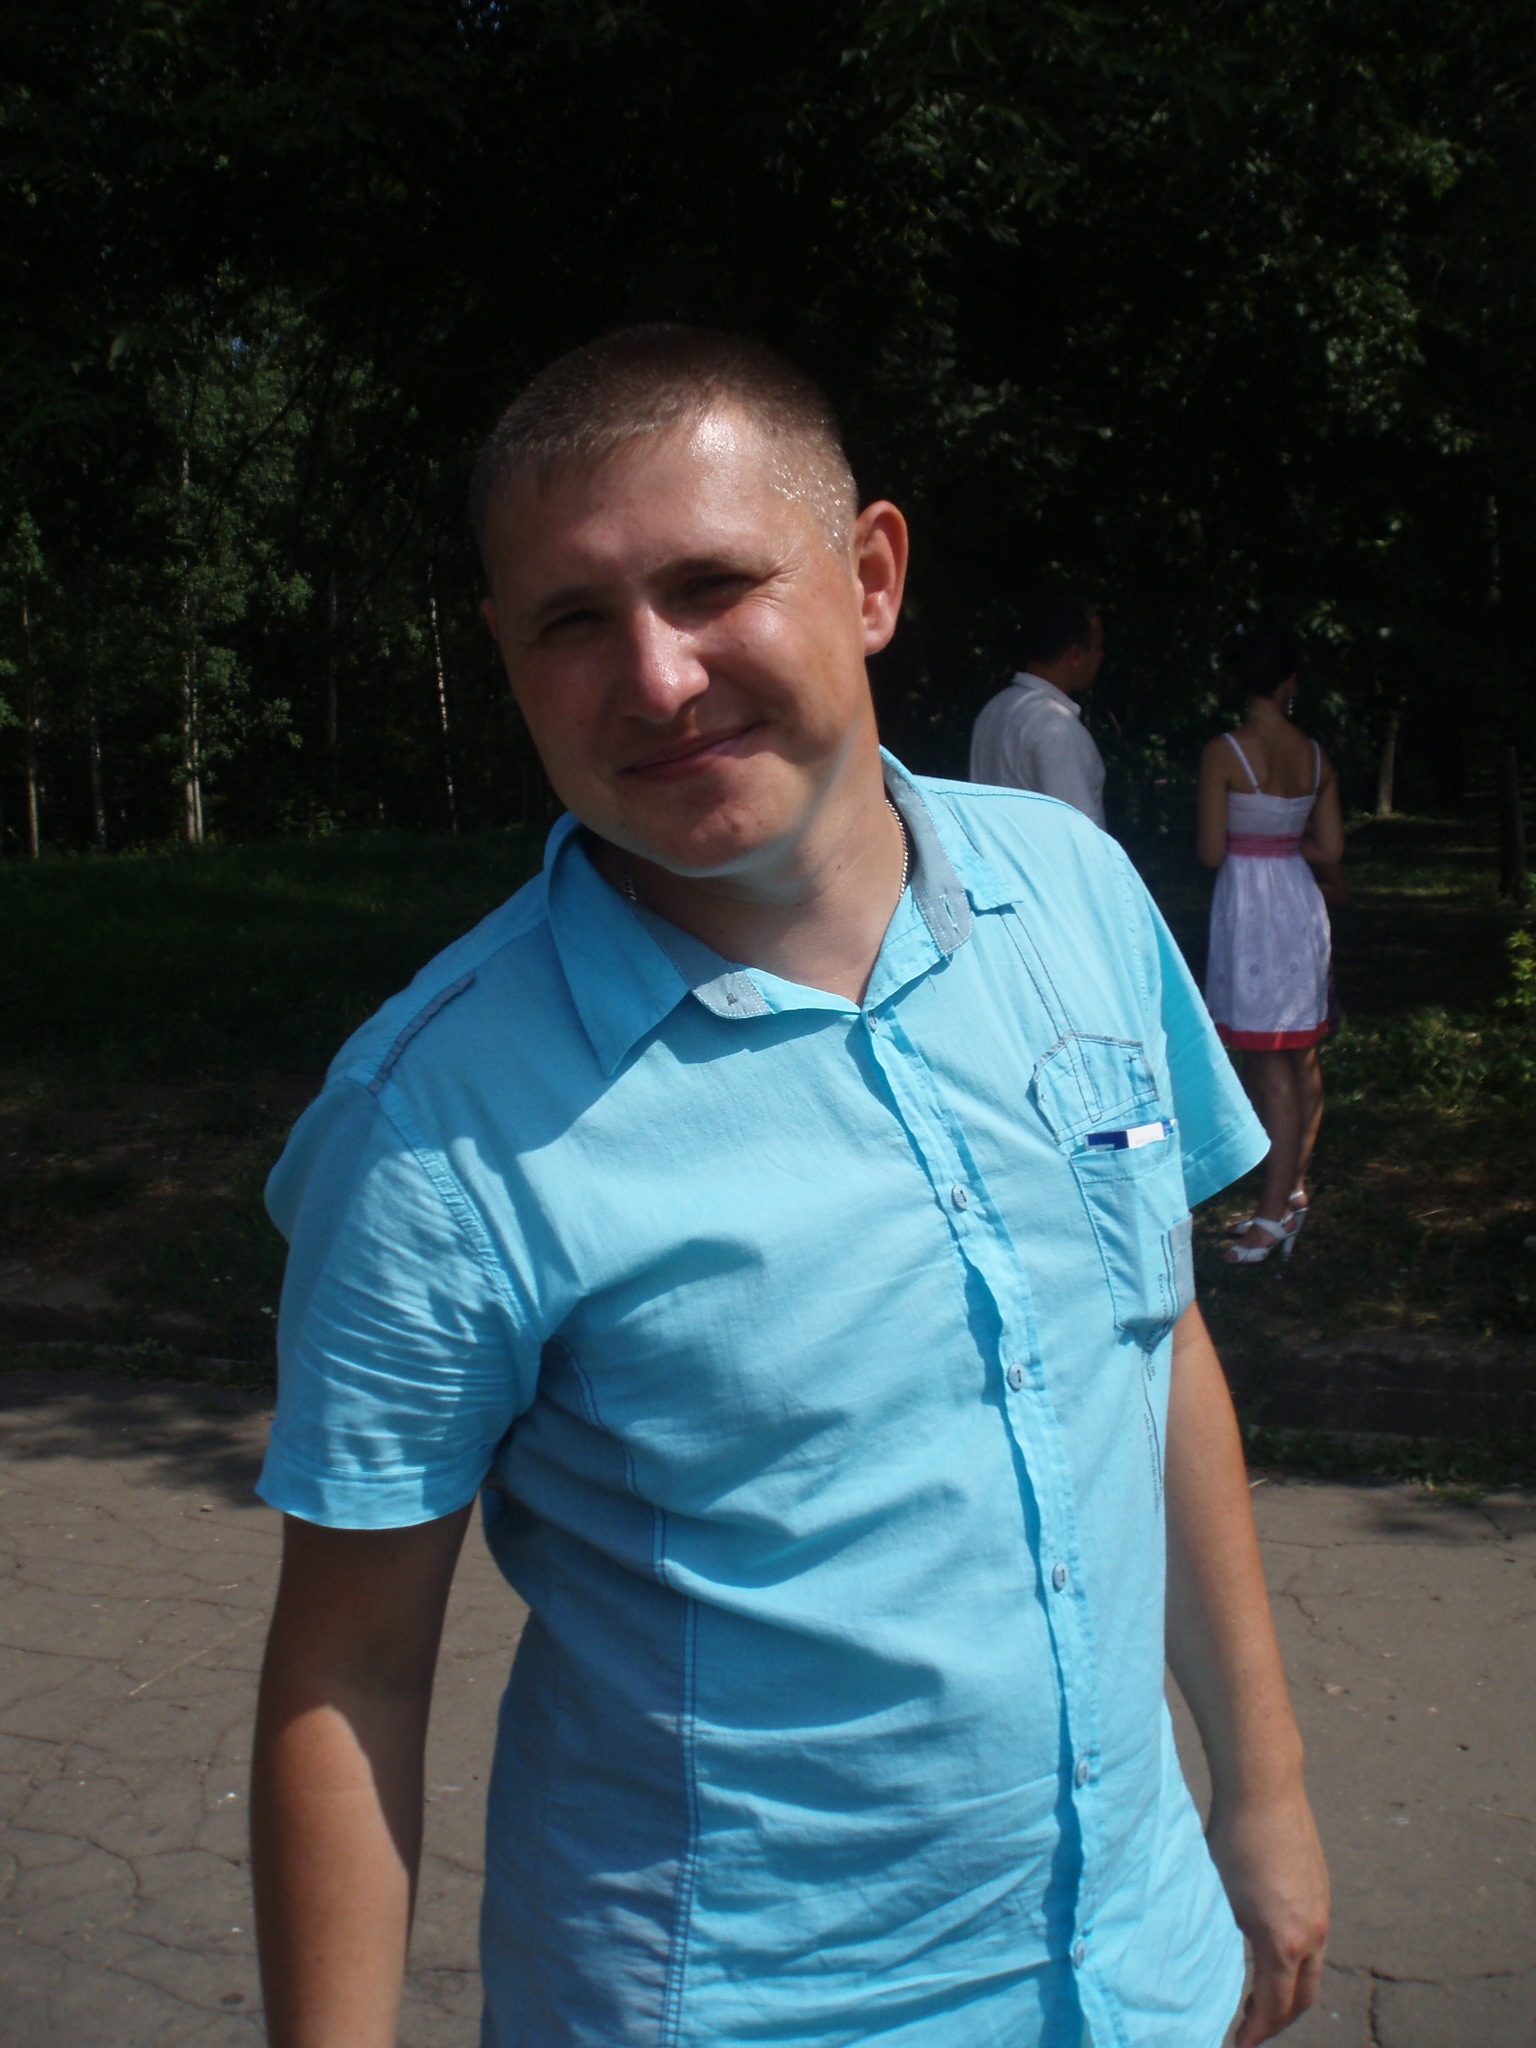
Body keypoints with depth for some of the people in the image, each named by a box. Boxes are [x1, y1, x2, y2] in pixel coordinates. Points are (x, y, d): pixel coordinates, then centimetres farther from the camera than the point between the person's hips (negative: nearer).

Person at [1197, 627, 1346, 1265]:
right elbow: (1330, 850, 4)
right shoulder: (1315, 755, 2)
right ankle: (1290, 1192, 23)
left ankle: (1275, 1216, 1)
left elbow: (1211, 852, -11)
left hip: (1248, 908, -5)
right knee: (1302, 1059, 13)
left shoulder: (1224, 752, -12)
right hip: (1301, 903, 6)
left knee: (1270, 1068, -3)